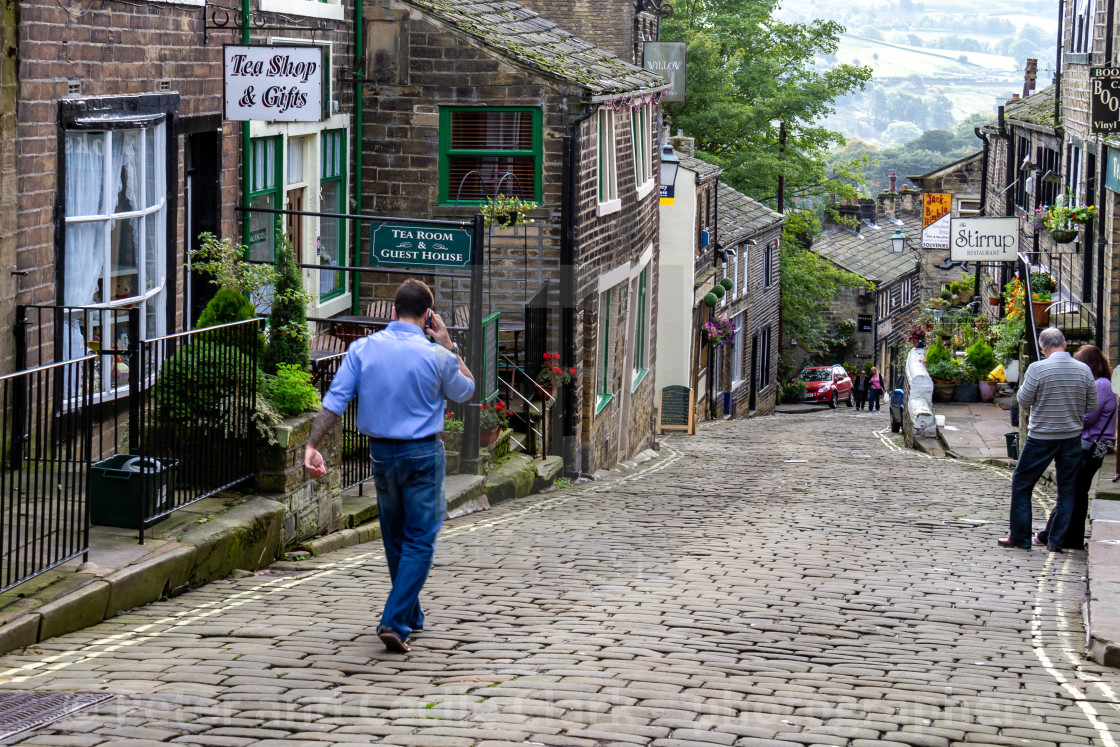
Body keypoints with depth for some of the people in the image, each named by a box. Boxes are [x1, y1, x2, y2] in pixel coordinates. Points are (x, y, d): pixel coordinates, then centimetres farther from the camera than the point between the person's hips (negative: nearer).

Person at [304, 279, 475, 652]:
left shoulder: (362, 348, -3)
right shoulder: (435, 356, -11)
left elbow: (335, 400, -7)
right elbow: (465, 391, 8)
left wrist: (313, 444, -6)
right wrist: (448, 345, 10)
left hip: (381, 453, 4)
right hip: (423, 453, -4)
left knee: (395, 539, 19)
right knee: (419, 541, 1)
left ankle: (411, 617, 33)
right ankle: (395, 621, -12)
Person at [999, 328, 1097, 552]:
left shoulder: (1037, 369, -15)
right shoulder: (1083, 370, -3)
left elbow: (1023, 401, -6)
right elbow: (1092, 407, 4)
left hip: (1041, 437, -3)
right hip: (1072, 437, 3)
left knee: (1022, 483, 11)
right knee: (1067, 489, 12)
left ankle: (1020, 537, 12)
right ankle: (1057, 540, 13)